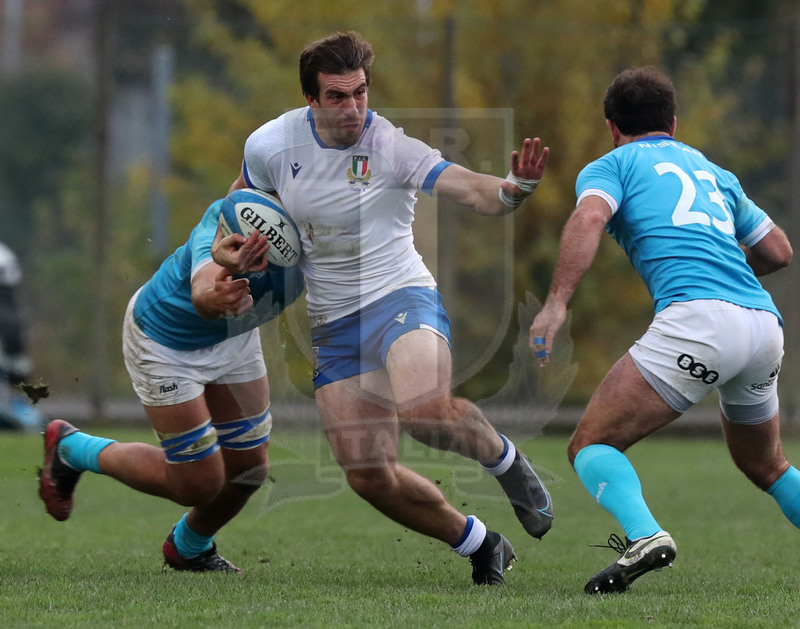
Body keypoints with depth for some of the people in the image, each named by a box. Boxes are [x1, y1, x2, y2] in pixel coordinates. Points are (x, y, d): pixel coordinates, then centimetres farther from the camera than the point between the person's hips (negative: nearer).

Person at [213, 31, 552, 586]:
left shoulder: (393, 147, -13)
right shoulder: (271, 145, -1)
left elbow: (473, 190, -24)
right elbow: (243, 196, 19)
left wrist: (515, 187, -45)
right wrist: (224, 243, 0)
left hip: (401, 297, -5)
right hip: (333, 326, 5)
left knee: (424, 408, -36)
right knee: (369, 477, -4)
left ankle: (504, 458, -2)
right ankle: (479, 545, 17)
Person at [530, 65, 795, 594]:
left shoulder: (611, 165, 14)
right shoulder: (714, 172, 30)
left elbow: (589, 218, -8)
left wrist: (557, 302, -16)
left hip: (698, 318, -6)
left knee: (592, 444, -1)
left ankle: (644, 536, -28)